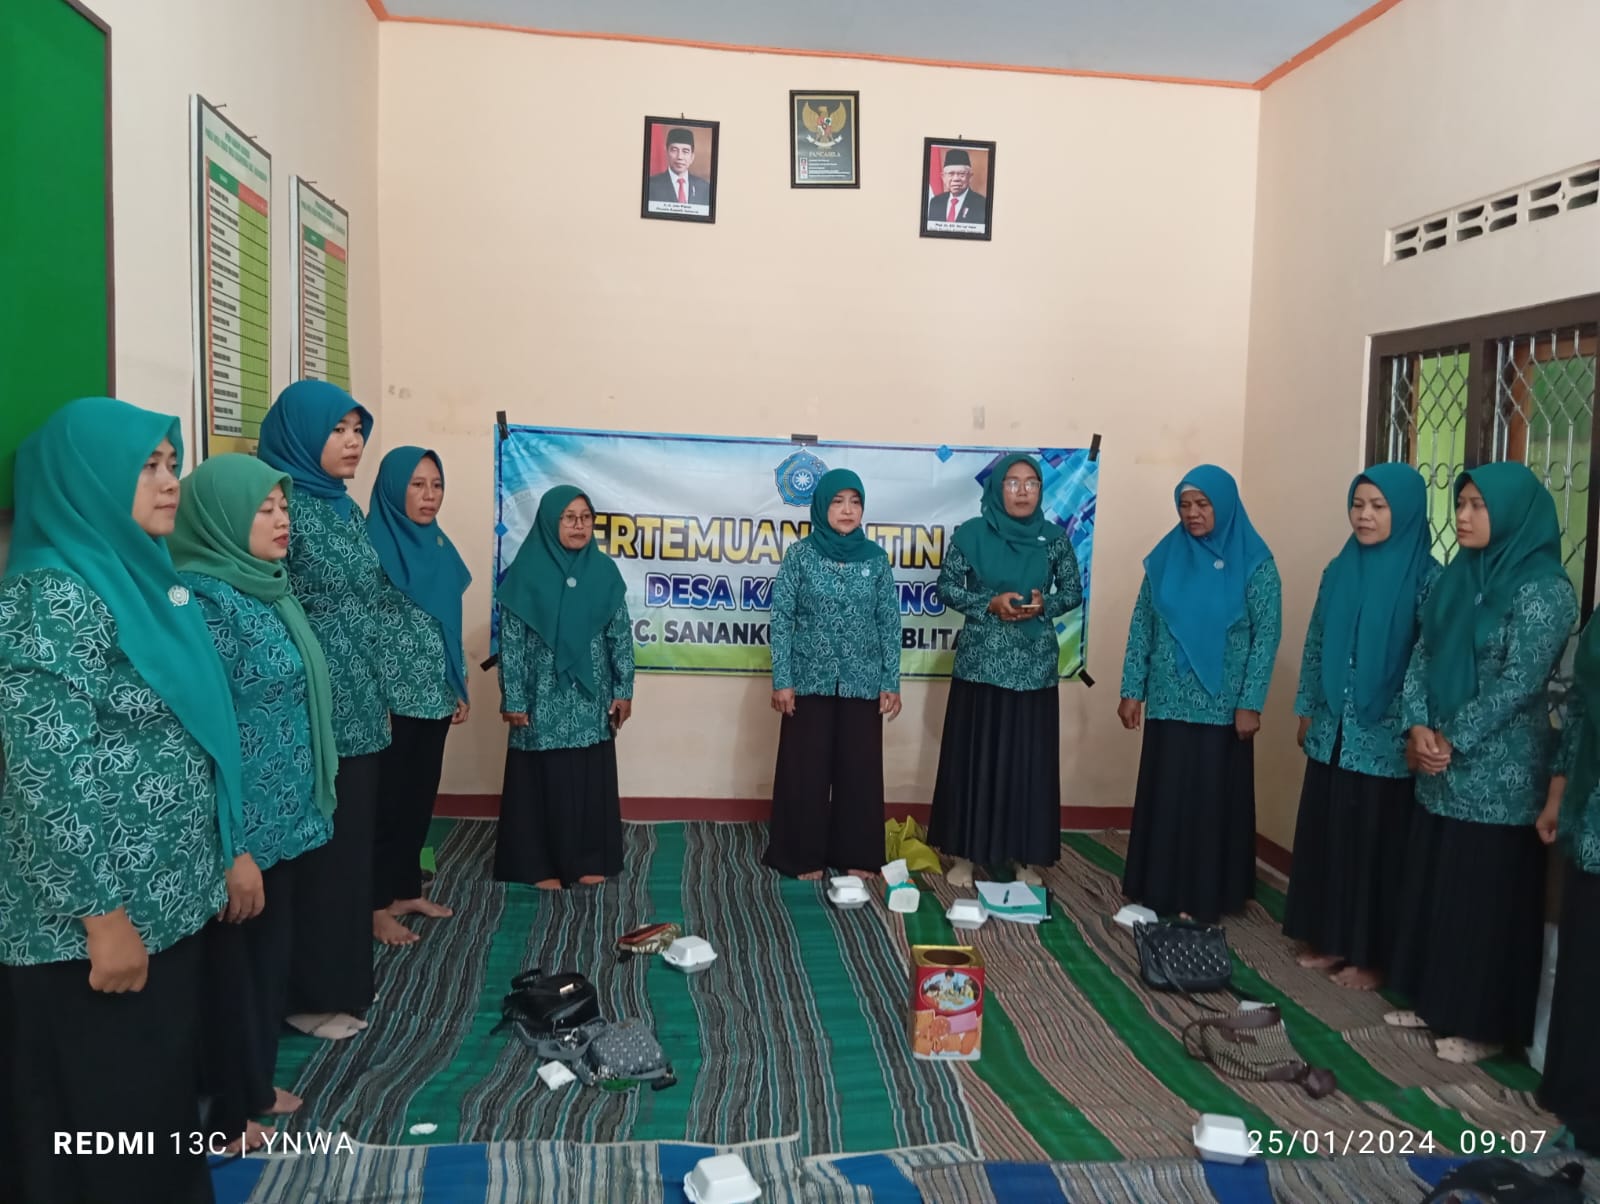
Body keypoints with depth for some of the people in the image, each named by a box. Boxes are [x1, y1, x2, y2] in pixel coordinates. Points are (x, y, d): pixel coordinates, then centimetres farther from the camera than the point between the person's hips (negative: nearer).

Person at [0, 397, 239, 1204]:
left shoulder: (142, 579, 8)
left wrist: (203, 870, 16)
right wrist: (103, 918, -20)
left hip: (161, 904, 8)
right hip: (93, 923, -8)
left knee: (160, 1092, 20)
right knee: (104, 1119, 8)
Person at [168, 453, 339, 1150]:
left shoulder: (264, 589, 7)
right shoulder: (204, 601, -20)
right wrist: (231, 850, -22)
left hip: (279, 815, 8)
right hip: (238, 826, -8)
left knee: (271, 955, 20)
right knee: (233, 964, 8)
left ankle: (255, 1086, 38)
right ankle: (226, 1113, 27)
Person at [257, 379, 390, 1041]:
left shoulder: (346, 509, 13)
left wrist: (378, 695, 19)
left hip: (358, 710, 8)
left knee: (352, 844, 15)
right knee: (318, 851, 2)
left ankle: (346, 979, 28)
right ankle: (311, 993, 16)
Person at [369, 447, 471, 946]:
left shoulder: (438, 546, 11)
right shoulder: (372, 543, -11)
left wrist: (459, 689, 15)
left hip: (434, 697, 7)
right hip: (391, 699, -7)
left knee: (421, 796, 14)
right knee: (388, 800, 1)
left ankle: (408, 889, 27)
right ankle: (378, 905, 12)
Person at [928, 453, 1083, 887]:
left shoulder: (1054, 538, 2)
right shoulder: (970, 534, -3)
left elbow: (1074, 591, 9)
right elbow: (947, 587, 1)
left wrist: (1044, 604, -11)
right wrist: (989, 604, -14)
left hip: (1036, 665, 1)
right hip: (981, 662, -1)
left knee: (1031, 759, 4)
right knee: (972, 756, 2)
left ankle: (1028, 858, 16)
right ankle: (963, 853, 14)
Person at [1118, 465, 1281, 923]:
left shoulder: (1254, 562, -5)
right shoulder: (1165, 556, 5)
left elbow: (1267, 634, -7)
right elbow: (1141, 626, 6)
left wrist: (1250, 702, -12)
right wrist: (1132, 689, 2)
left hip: (1221, 707, -3)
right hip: (1168, 703, 3)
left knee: (1211, 801, 5)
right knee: (1162, 797, 8)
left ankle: (1203, 898, 16)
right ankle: (1158, 891, 19)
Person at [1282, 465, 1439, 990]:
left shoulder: (1425, 577, -9)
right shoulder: (1338, 570, 7)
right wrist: (1307, 711, 11)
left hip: (1385, 741, -5)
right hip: (1332, 735, 5)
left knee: (1375, 843, 4)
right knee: (1325, 836, 12)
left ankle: (1371, 956, 17)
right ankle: (1329, 940, 26)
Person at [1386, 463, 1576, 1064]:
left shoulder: (1545, 589, -12)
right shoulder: (1456, 577, 9)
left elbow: (1519, 681, -18)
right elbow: (1422, 655, 7)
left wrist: (1452, 740, -15)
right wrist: (1418, 727, -7)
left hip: (1499, 773, -7)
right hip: (1439, 769, 7)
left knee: (1488, 896, 2)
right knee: (1431, 886, 14)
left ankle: (1485, 1024, 16)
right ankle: (1435, 1002, 29)